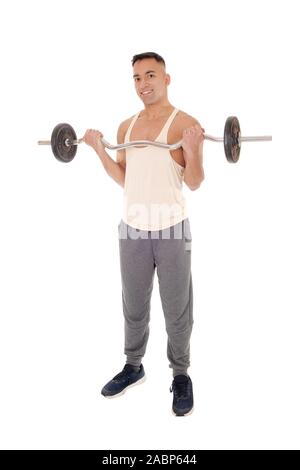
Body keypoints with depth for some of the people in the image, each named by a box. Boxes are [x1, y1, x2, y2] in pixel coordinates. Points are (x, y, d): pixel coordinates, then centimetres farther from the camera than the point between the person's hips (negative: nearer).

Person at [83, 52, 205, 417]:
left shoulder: (186, 124, -6)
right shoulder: (126, 126, 10)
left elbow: (194, 183, -9)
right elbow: (124, 179, 14)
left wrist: (192, 151, -26)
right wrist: (99, 150, 5)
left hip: (171, 229, -5)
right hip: (132, 228, 5)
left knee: (177, 310, 7)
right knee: (133, 307, 16)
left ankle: (181, 375, 25)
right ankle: (133, 366, 35)